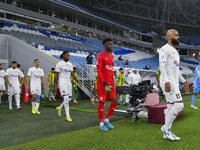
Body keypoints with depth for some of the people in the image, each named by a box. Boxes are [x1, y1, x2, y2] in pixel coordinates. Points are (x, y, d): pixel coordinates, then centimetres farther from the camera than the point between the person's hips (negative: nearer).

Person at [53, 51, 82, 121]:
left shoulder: (70, 64, 12)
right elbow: (56, 76, -6)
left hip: (68, 82, 7)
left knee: (69, 98, 7)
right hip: (62, 82, -7)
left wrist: (78, 82, 8)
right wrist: (54, 87, -8)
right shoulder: (59, 64, -6)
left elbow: (73, 74, 17)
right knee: (66, 98, -15)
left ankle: (59, 108, 33)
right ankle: (67, 115, -8)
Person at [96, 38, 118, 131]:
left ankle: (107, 120, 21)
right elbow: (98, 71, -15)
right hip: (102, 83, -7)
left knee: (114, 101, 4)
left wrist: (112, 82, 18)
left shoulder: (112, 56, 16)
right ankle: (101, 124, 14)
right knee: (101, 103, 1)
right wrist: (104, 83, -21)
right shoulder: (100, 56, -8)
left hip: (110, 83, 7)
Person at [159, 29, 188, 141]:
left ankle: (167, 132, 16)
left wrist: (183, 81, 24)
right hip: (168, 82, -10)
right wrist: (166, 81, -29)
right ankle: (166, 127, 1)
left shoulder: (175, 51, 23)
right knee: (179, 104, -14)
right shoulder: (165, 49, -7)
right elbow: (162, 65, -19)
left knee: (171, 106, 9)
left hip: (174, 83, 10)